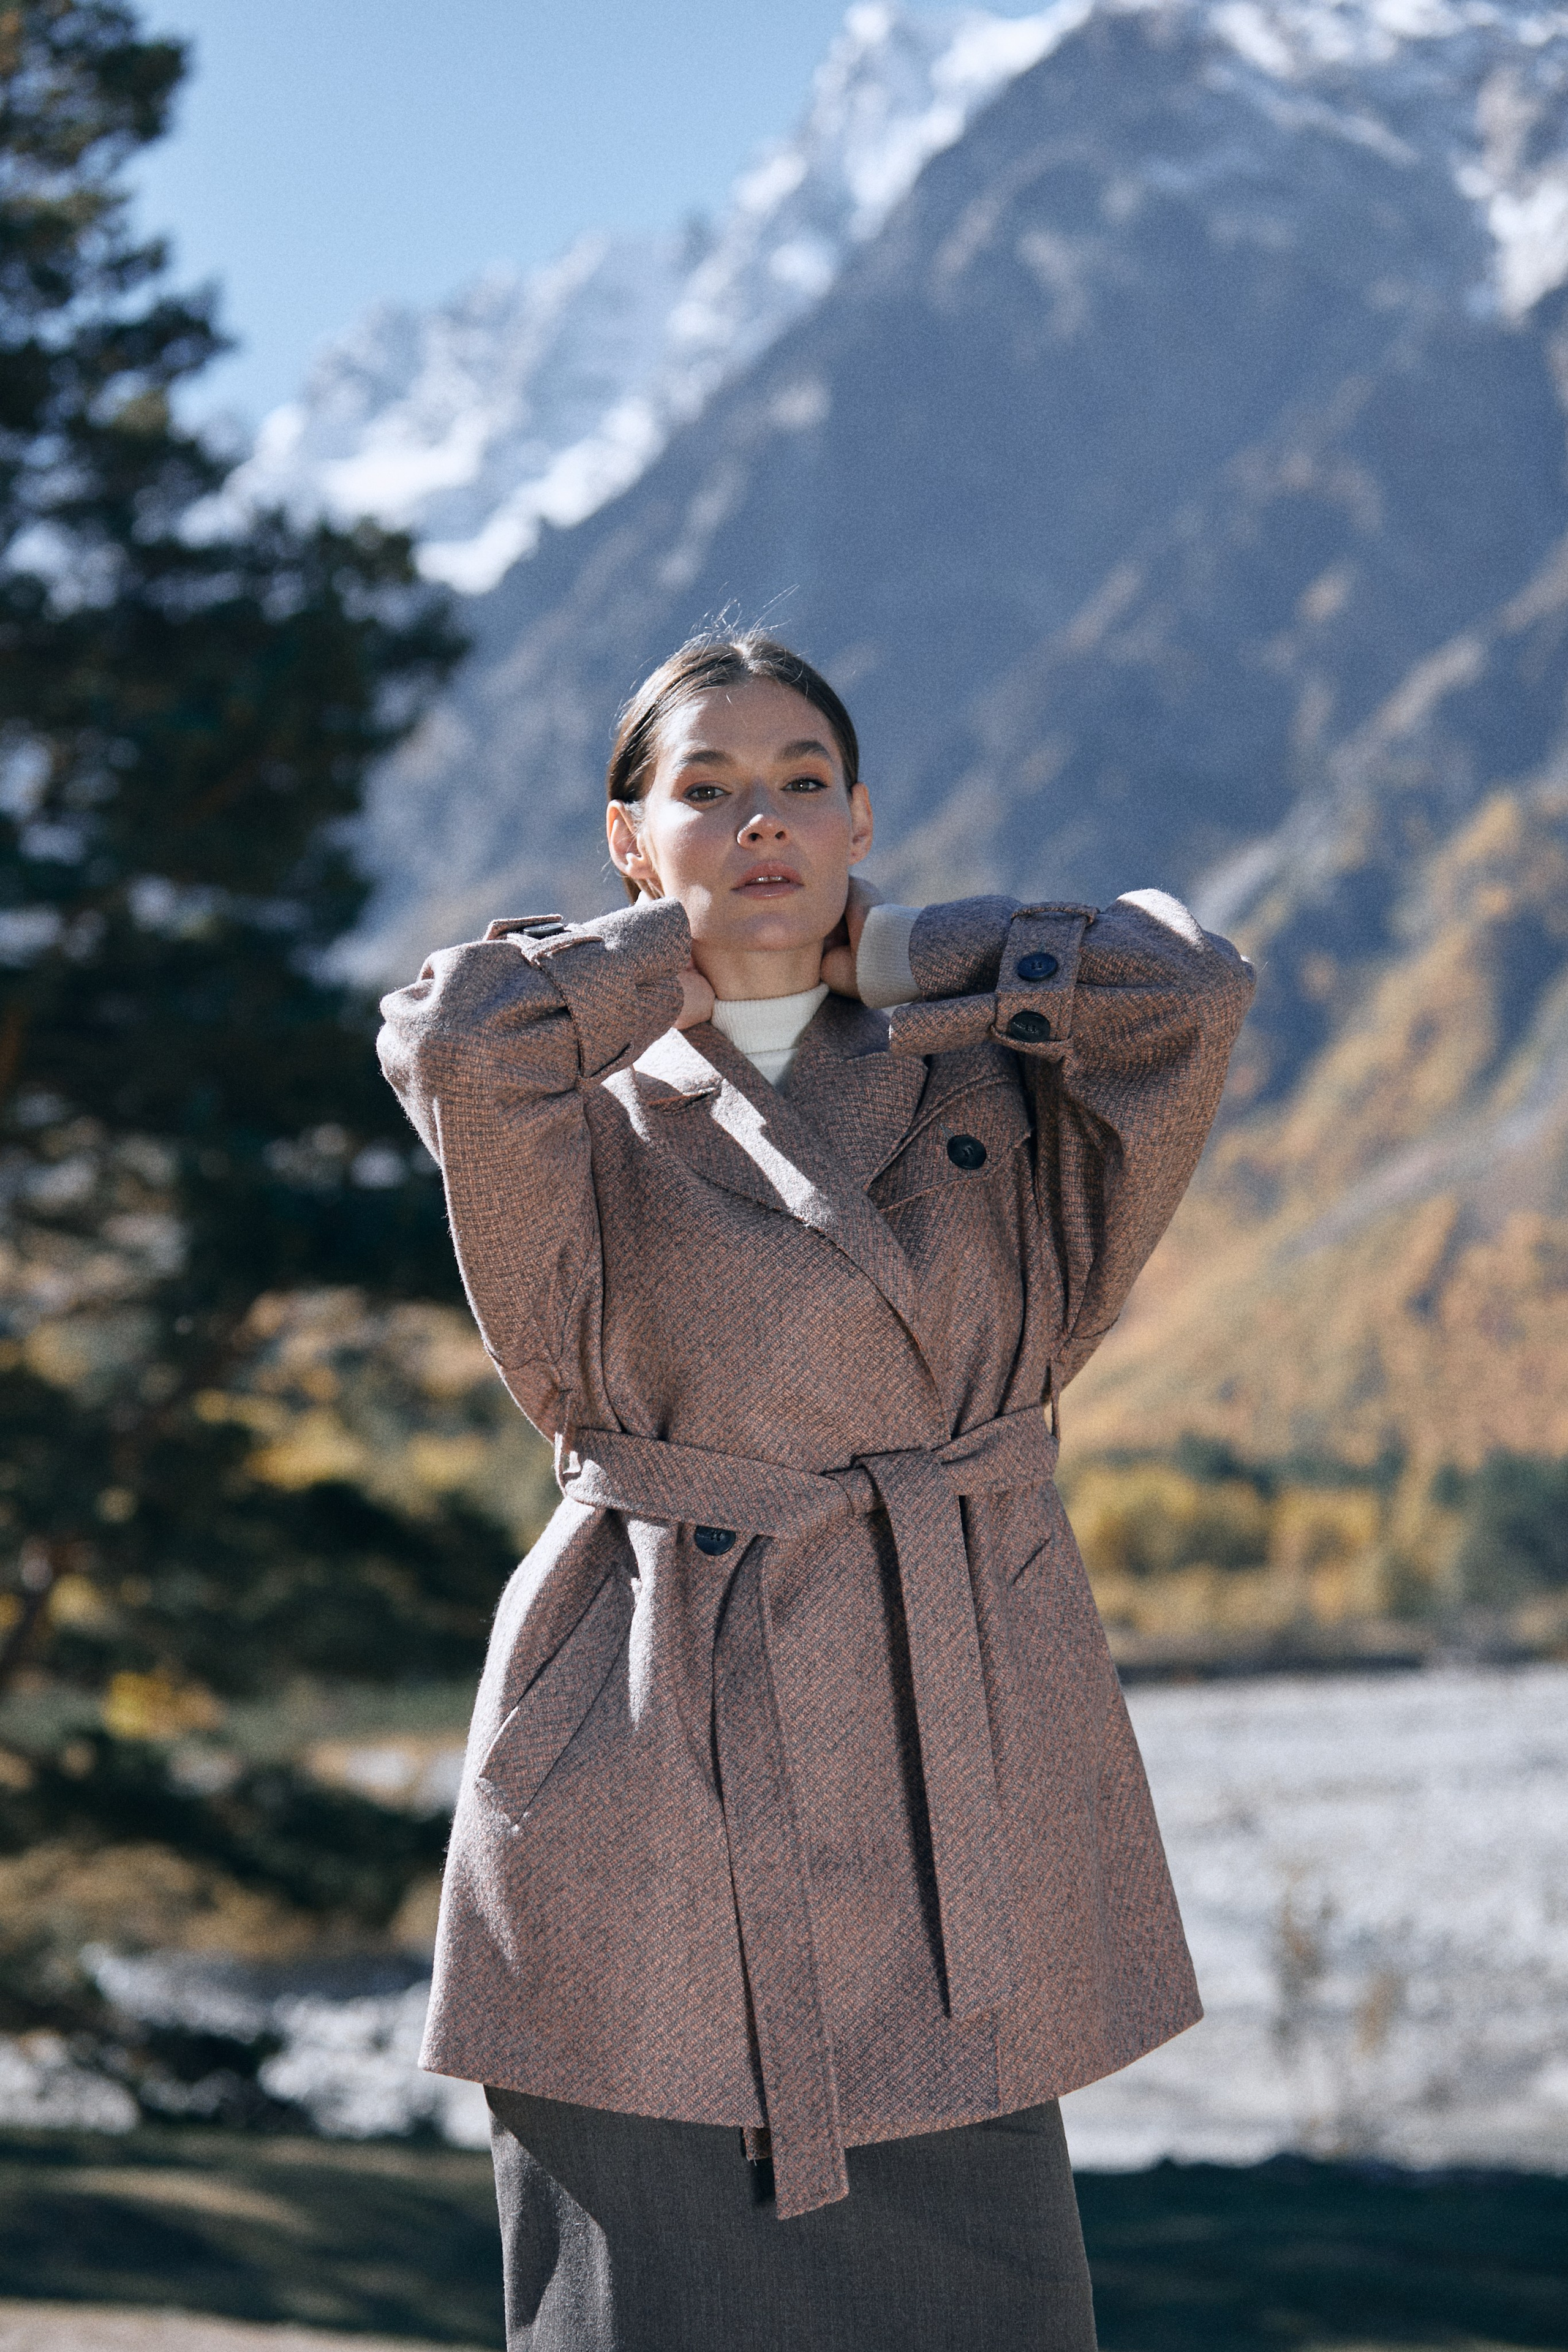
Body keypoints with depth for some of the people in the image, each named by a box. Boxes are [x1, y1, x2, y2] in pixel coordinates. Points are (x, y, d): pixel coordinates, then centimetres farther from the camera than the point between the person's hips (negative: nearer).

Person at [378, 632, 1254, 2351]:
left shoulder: (986, 1083, 11)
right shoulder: (585, 1118, 4)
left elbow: (1187, 985, -7)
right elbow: (458, 1039, -19)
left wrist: (893, 955, 4)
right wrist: (680, 956, -1)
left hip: (949, 1746, 2)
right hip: (663, 1764, -2)